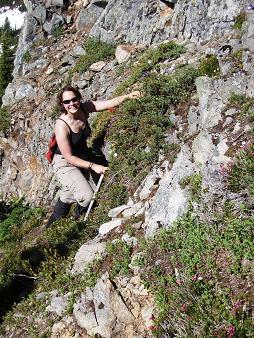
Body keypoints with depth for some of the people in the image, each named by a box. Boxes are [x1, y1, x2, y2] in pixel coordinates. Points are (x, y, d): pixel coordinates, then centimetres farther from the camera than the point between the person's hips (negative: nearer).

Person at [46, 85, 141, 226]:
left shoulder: (84, 109, -12)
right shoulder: (61, 125, -28)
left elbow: (110, 103, -19)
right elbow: (68, 157, -24)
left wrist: (128, 96, -35)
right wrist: (93, 166, -25)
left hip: (82, 159, 7)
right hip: (64, 164, -7)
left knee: (68, 196, 21)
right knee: (86, 195, -22)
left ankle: (53, 223, 44)